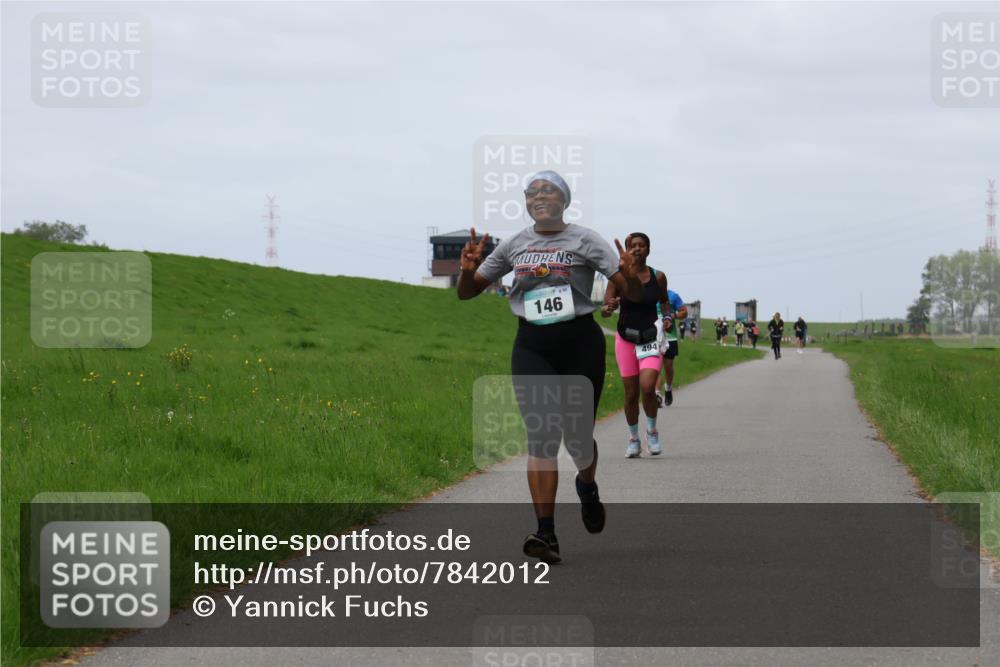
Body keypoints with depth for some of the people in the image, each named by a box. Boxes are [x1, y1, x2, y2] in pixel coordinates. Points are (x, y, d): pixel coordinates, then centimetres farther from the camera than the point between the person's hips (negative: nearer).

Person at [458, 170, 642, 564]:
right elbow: (467, 292, 14)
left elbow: (634, 294, -6)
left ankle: (587, 486, 40)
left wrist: (630, 277, -29)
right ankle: (546, 535, -14)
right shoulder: (514, 245, 8)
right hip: (532, 348, 2)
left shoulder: (584, 240, -1)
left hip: (580, 343, -2)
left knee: (577, 436, 3)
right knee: (541, 437, -10)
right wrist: (468, 269, -8)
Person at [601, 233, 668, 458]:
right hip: (626, 338, 0)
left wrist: (667, 317, -2)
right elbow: (604, 310, -9)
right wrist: (608, 308, -31)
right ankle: (633, 439, 20)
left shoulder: (658, 277, -1)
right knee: (631, 393, 3)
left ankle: (652, 430, 7)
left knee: (647, 387, -17)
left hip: (651, 338, 0)